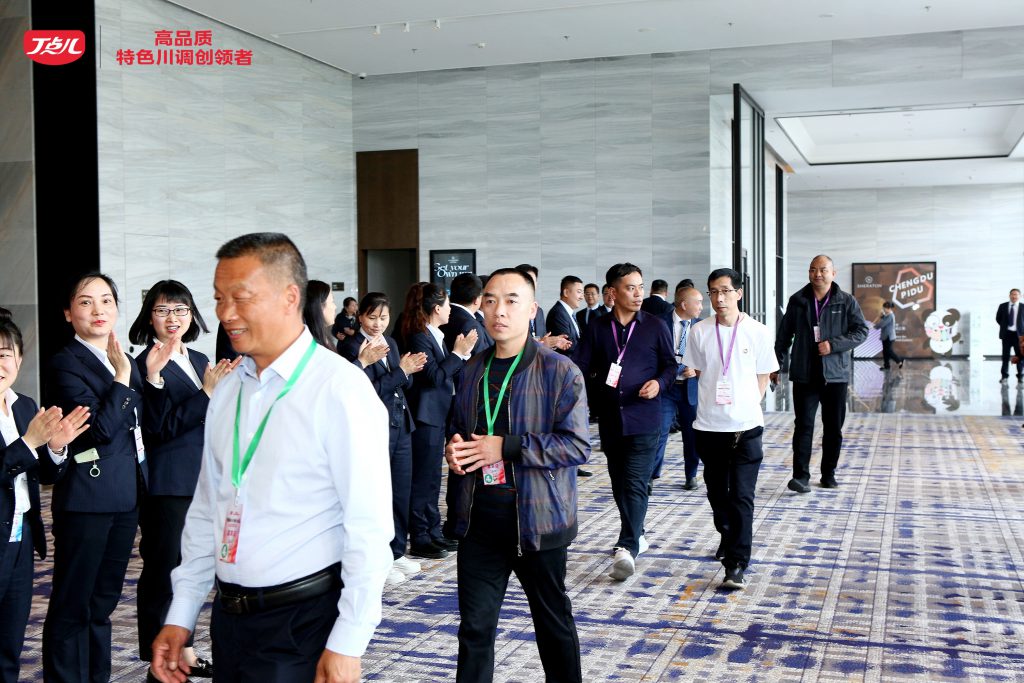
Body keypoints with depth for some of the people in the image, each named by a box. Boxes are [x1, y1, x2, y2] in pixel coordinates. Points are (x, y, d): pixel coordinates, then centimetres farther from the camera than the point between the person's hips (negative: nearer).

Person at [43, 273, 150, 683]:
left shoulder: (125, 361, 13)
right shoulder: (66, 364, -9)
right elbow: (101, 428, -20)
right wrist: (122, 377, -16)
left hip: (126, 497, 8)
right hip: (87, 499, -7)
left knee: (103, 600, 17)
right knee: (72, 604, 2)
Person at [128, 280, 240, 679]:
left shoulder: (199, 360, 12)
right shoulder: (146, 365, -10)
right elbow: (161, 427, -19)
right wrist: (208, 392, -24)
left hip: (202, 481, 7)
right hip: (167, 485, -7)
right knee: (162, 571, 2)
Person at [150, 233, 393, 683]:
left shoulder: (339, 389, -15)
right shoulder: (227, 391, 8)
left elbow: (369, 528, -17)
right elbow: (206, 510, 13)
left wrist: (347, 645, -17)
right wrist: (180, 616, 12)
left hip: (302, 625, -6)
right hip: (229, 614, 7)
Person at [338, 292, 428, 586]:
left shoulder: (390, 342, 12)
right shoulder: (351, 346, -11)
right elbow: (368, 390, -19)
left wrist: (407, 369, -6)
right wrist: (401, 370, -20)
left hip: (401, 426, 7)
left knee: (401, 493, 13)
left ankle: (396, 552, 27)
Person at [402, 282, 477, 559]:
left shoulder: (436, 336, 13)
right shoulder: (419, 338, -15)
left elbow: (449, 373, 13)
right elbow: (434, 376, -20)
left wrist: (463, 352, 2)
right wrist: (458, 353, -14)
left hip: (438, 416, 10)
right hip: (425, 417, -10)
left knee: (432, 479, 15)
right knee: (423, 480, -2)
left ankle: (433, 533, 23)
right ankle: (419, 540, 6)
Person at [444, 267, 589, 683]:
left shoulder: (560, 372, -9)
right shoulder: (472, 370, 8)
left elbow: (577, 445, -16)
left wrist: (506, 447, -20)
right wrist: (453, 446, -1)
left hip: (537, 519, -4)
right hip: (479, 519, 4)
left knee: (553, 620, 15)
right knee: (474, 625, 8)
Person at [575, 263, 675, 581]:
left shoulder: (655, 326, 2)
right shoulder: (598, 329, 6)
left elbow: (670, 364, 6)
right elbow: (581, 367, 3)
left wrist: (659, 383, -14)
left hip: (644, 419, -3)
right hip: (610, 419, 4)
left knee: (635, 483, -12)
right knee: (619, 482, 14)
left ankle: (627, 548, -17)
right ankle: (636, 535, 32)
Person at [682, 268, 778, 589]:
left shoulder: (758, 332, -4)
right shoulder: (699, 331, -1)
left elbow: (763, 377, 6)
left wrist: (747, 405, 0)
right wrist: (715, 403, 4)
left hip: (746, 427, -2)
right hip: (709, 426, 2)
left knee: (741, 497, -5)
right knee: (717, 492, 17)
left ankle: (736, 565, -3)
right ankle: (728, 538, 41)